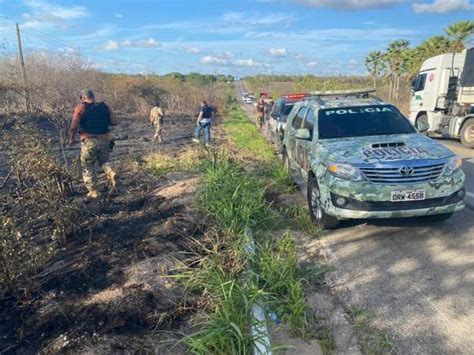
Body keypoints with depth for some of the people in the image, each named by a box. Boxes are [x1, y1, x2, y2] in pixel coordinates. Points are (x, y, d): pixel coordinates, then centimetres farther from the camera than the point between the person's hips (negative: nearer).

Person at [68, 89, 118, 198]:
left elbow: (73, 127, -10)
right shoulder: (105, 106, 6)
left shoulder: (81, 108, -3)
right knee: (104, 161, 24)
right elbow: (114, 122, 3)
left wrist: (72, 138, 5)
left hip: (89, 141, -3)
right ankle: (111, 173, -5)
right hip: (105, 140, 3)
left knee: (88, 167, 13)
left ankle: (93, 191, 15)